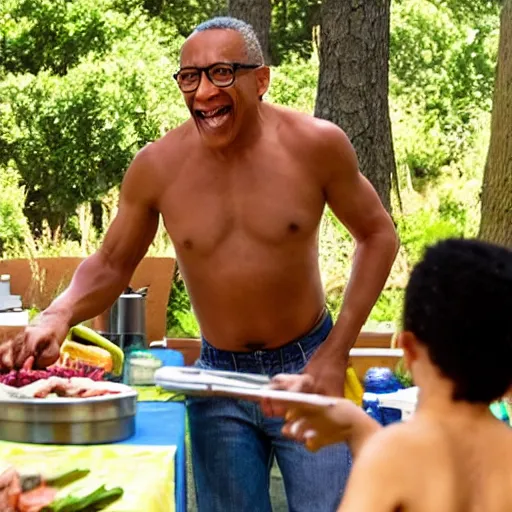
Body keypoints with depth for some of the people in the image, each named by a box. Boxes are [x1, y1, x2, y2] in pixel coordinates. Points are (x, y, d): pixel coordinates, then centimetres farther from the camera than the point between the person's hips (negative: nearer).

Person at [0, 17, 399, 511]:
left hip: (307, 369, -1)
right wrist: (59, 315, -18)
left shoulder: (315, 145, -13)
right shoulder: (157, 167, -10)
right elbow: (110, 265, 4)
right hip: (218, 382, 1)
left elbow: (377, 235, 0)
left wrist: (336, 352, -7)